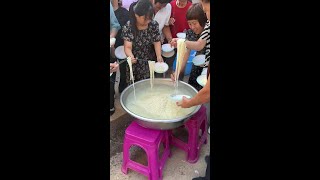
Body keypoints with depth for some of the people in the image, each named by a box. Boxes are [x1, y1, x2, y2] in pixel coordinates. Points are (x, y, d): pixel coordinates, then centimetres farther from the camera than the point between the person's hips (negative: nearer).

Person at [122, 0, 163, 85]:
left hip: (151, 62, 3)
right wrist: (131, 56, -43)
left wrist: (159, 56, -22)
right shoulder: (128, 27, -18)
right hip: (135, 63, -2)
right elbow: (128, 47, -21)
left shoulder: (154, 24, -8)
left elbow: (156, 42, -5)